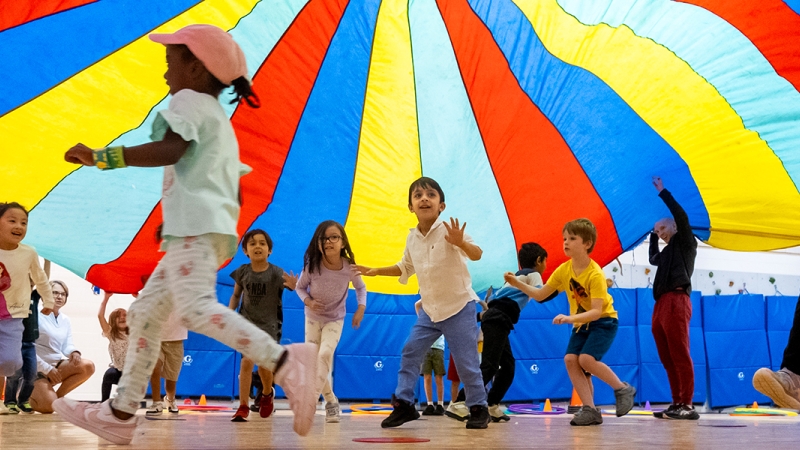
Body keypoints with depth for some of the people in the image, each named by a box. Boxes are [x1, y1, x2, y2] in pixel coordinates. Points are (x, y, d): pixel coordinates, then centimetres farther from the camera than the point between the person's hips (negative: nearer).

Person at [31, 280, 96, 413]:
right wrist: (47, 369, -18)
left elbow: (67, 345, 5)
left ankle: (58, 396, -4)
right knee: (50, 406, -26)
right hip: (37, 368, -6)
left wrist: (73, 352, -21)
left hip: (58, 364, 6)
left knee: (88, 366, -20)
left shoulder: (66, 320, 10)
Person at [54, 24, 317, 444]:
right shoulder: (220, 120, 30)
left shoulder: (189, 100, 1)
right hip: (217, 228, 10)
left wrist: (101, 157, -17)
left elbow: (170, 149, -20)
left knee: (197, 306, -26)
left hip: (196, 226, -10)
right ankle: (120, 414, 13)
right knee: (145, 312, 11)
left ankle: (285, 362, -38)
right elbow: (235, 195, 30)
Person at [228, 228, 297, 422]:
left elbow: (290, 285, -25)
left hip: (269, 325, -1)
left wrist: (294, 286, -48)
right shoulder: (242, 272, -5)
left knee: (264, 366, 3)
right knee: (247, 361, -15)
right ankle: (243, 408, -6)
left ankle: (268, 394, 37)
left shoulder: (276, 273, -13)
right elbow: (236, 295, 10)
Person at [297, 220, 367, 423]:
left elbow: (361, 287, -2)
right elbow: (300, 287, -6)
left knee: (325, 355, -25)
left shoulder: (350, 268, -22)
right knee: (312, 362, 3)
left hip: (335, 320, -1)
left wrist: (361, 308, -16)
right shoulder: (312, 266, -23)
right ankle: (331, 401, 24)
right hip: (313, 318, 2)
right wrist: (307, 301, -25)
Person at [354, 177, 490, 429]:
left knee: (466, 361, -3)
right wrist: (376, 271, 13)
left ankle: (479, 409, 13)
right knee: (410, 352, 3)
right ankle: (403, 404, 13)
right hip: (429, 309, 6)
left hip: (459, 306, -6)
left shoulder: (448, 230, -16)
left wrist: (460, 242, -48)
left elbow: (477, 255, -29)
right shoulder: (412, 238, 2)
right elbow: (405, 268, 20)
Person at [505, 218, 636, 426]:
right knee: (570, 359, -12)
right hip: (581, 323, 7)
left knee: (586, 358, -24)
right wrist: (518, 284, -13)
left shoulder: (595, 274, -25)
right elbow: (540, 295, 1)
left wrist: (570, 318, -44)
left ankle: (623, 389, -2)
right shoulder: (563, 270, -5)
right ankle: (590, 410, -7)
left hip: (604, 321, -7)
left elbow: (597, 311, -31)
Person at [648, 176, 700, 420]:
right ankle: (677, 403, 7)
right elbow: (653, 258, 50)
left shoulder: (685, 242, 8)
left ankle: (687, 406, -16)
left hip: (676, 301, -9)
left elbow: (681, 216, -7)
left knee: (679, 354, -13)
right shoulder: (667, 252, 29)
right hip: (661, 305, 9)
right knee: (667, 358, 5)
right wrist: (653, 235, 46)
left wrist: (663, 192, 0)